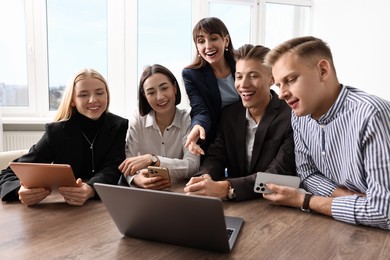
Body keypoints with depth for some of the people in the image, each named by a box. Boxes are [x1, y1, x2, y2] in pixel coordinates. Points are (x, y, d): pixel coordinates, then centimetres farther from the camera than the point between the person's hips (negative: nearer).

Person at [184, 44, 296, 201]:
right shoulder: (229, 114, 3)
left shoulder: (291, 118, -14)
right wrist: (205, 178, -25)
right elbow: (216, 157, -1)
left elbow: (279, 174, -21)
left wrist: (225, 188, -35)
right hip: (235, 204, 4)